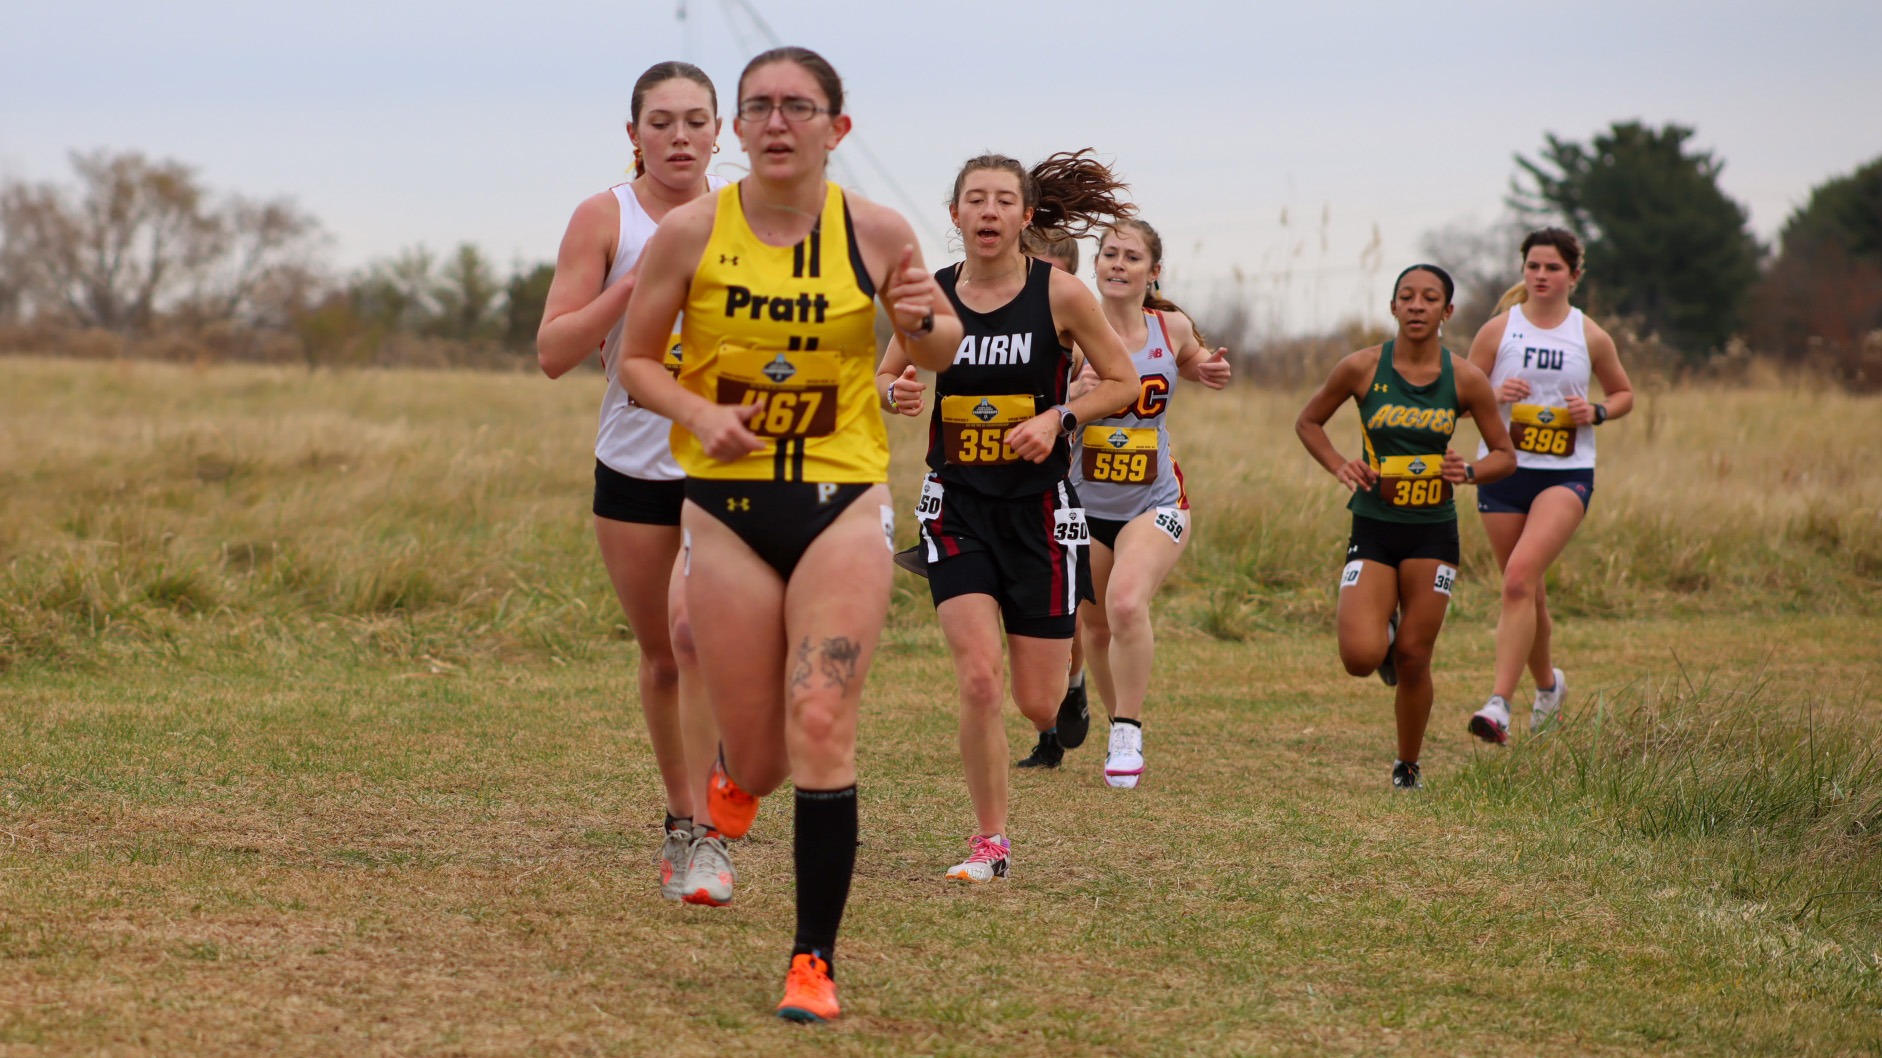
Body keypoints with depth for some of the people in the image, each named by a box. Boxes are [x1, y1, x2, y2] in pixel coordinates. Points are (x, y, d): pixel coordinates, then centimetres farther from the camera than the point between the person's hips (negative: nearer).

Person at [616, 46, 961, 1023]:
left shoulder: (876, 233, -3)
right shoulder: (690, 233, -5)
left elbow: (940, 351, 11)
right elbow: (636, 359, 5)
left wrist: (923, 324, -12)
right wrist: (698, 414, -14)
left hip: (843, 501, 0)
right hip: (726, 503, 0)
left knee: (820, 726, -15)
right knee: (758, 760, 4)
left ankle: (815, 959, -4)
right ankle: (731, 775, 45)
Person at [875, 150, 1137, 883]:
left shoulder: (1059, 293, -7)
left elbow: (1122, 381, 2)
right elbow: (885, 375, 14)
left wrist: (1058, 418, -14)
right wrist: (895, 393, -10)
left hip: (1038, 506, -1)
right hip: (956, 504, 1)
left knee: (1037, 703, 2)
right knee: (978, 680, -15)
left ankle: (1055, 729, 42)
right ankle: (990, 842, 2)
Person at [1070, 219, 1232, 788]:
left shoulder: (1173, 328, 0)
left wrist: (1211, 370, 0)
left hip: (1155, 503, -1)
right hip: (1085, 502, 1)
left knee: (1126, 601, -25)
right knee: (1095, 626, 12)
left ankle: (1128, 734, -14)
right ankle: (1119, 726, 37)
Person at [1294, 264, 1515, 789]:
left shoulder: (1465, 379, -4)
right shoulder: (1362, 368, -6)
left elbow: (1505, 455, 6)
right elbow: (1308, 421, 9)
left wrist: (1469, 472, -15)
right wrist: (1340, 466, -8)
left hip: (1433, 532, 0)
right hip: (1373, 528, 0)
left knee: (1413, 661, 2)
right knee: (1360, 657, -14)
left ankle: (1407, 766, 24)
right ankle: (1385, 629, 23)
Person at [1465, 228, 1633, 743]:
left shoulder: (1590, 337, 3)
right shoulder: (1498, 330, 2)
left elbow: (1624, 394, 16)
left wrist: (1596, 412, -5)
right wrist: (1495, 395, -15)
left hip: (1566, 475, -2)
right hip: (1503, 471, 2)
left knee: (1520, 577, -22)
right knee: (1526, 591, 11)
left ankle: (1499, 702, -25)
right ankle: (1548, 684, 39)